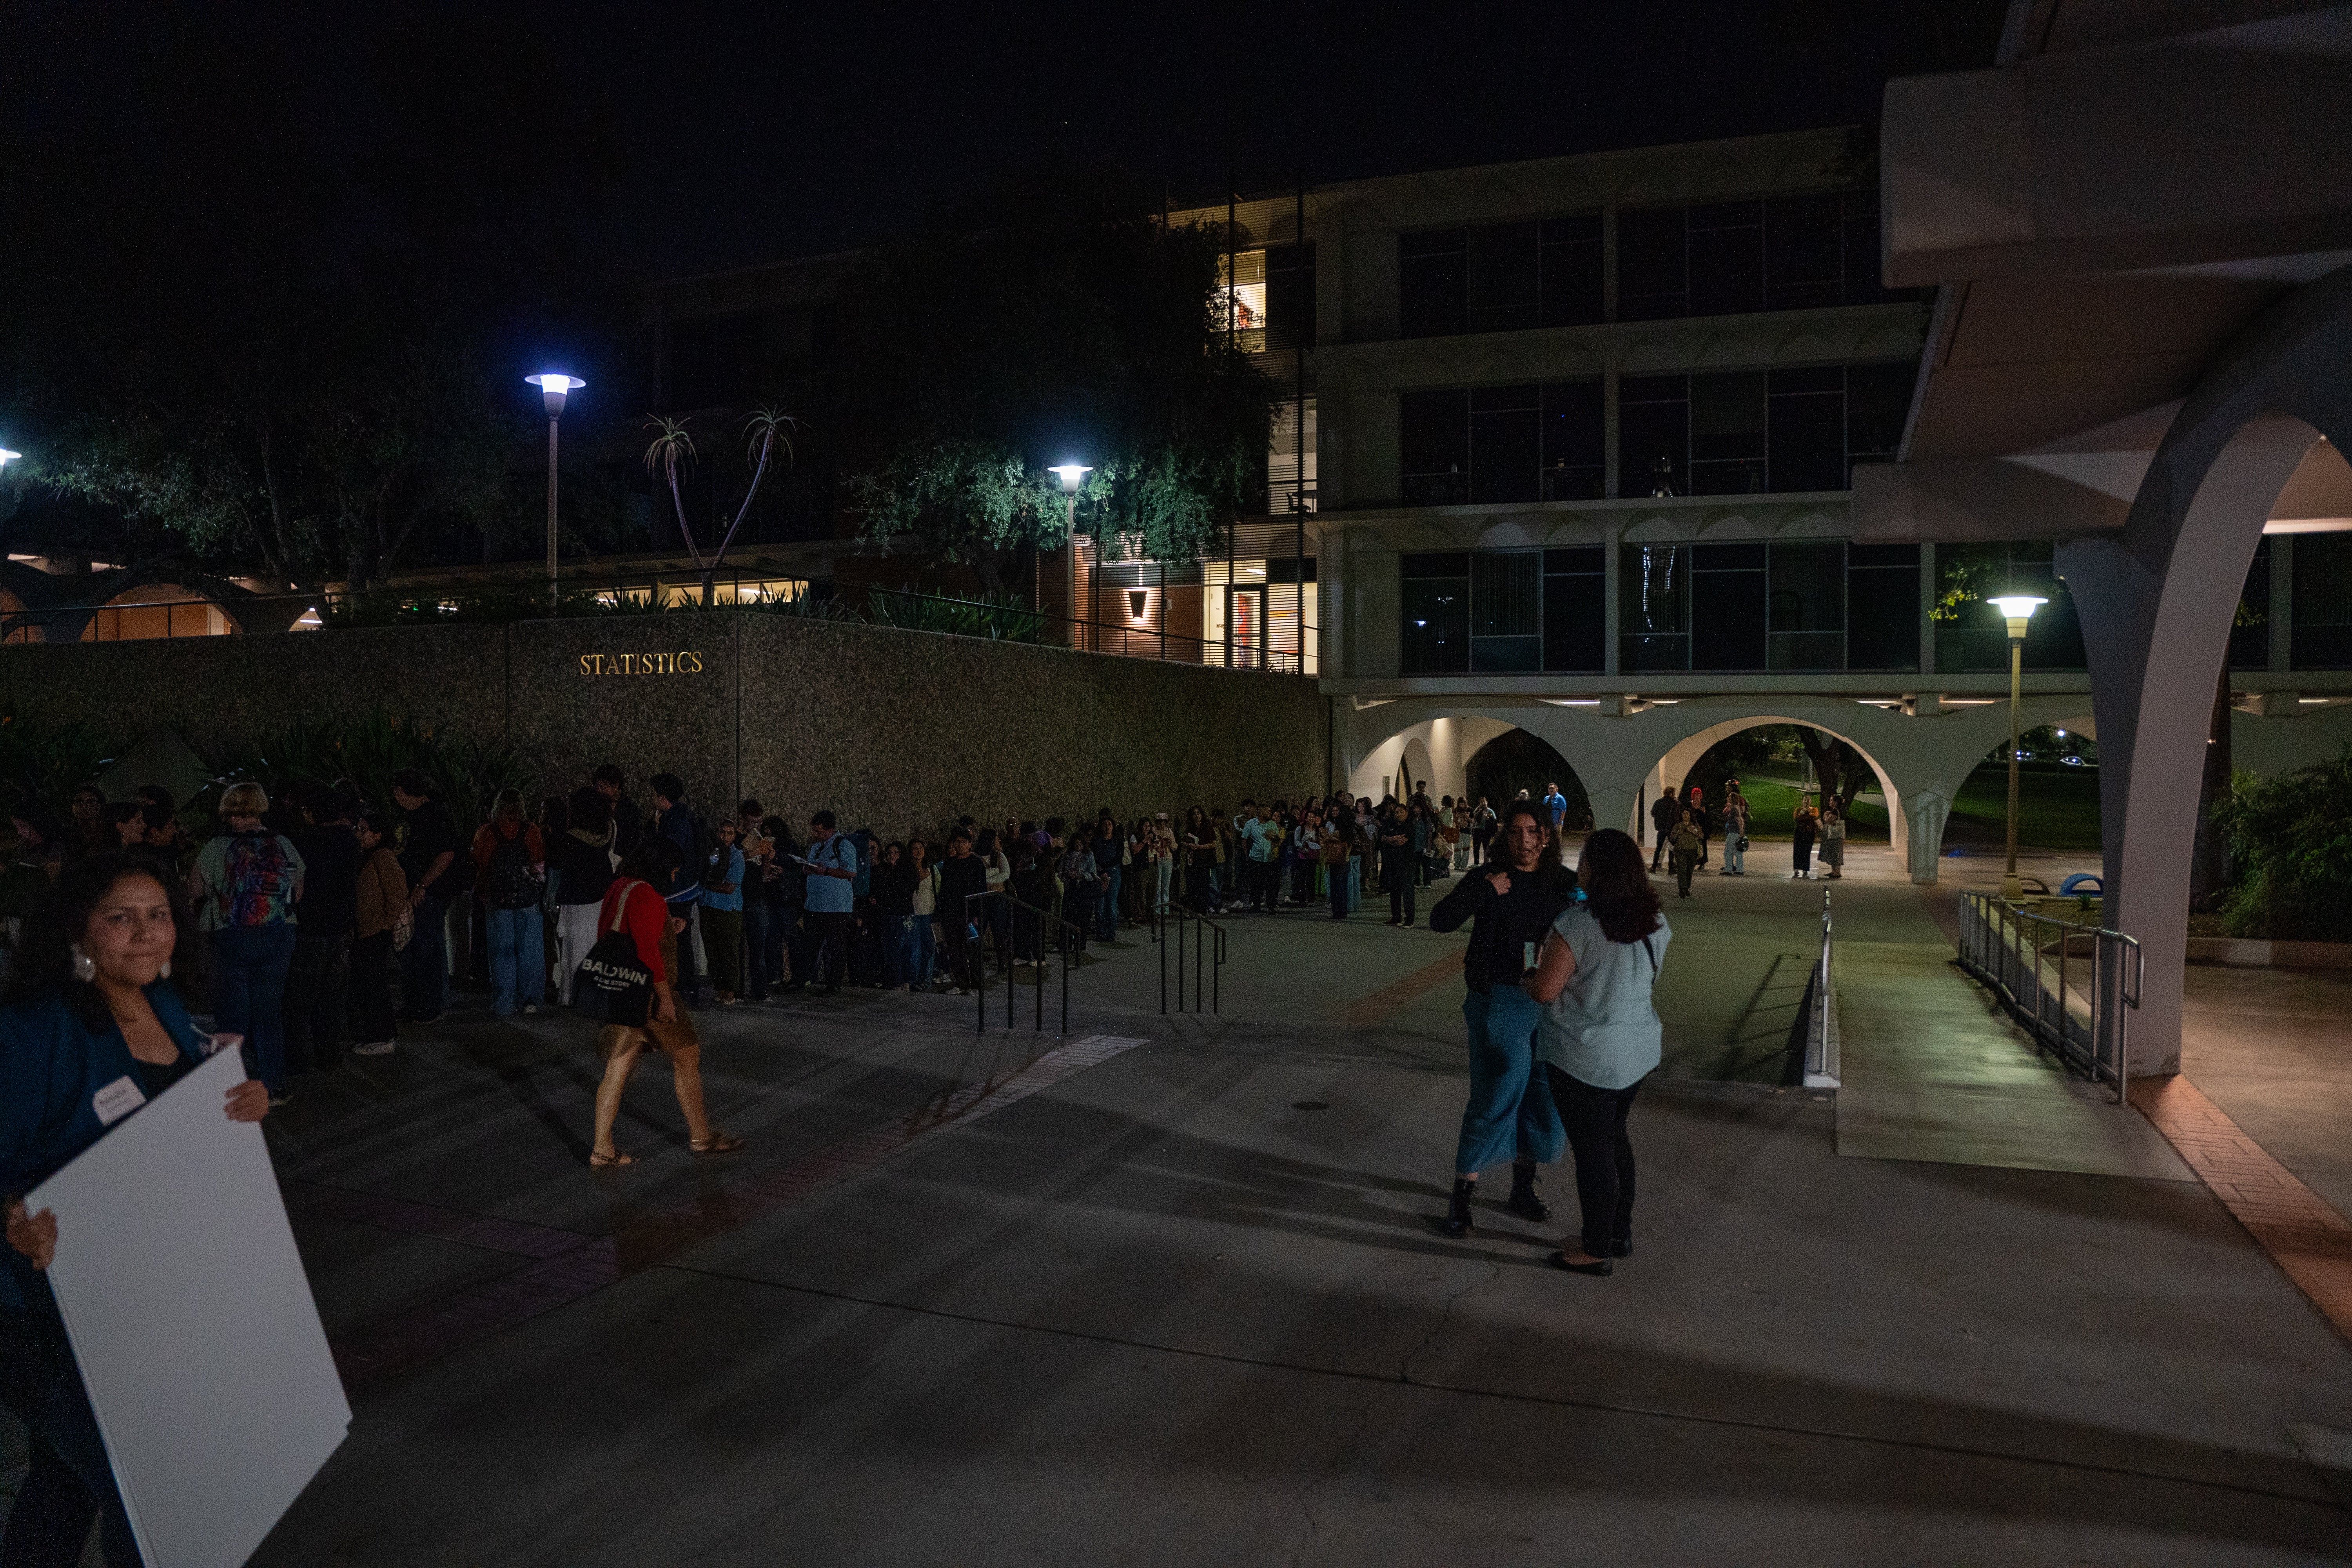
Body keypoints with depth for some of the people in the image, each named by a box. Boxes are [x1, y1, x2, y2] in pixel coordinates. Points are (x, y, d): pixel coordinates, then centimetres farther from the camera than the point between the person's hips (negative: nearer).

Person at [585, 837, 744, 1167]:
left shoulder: (621, 887, 14)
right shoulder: (644, 894, -17)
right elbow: (647, 948, -24)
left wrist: (668, 926, 15)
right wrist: (665, 997, -24)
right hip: (648, 991, -9)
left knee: (619, 1065, 8)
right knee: (687, 1055, 4)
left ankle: (603, 1149, 8)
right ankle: (701, 1136, 14)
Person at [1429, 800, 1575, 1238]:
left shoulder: (1564, 883, 4)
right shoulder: (1488, 878, -5)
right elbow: (1440, 920, -13)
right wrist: (1486, 892, -19)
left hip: (1550, 1002, 4)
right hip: (1499, 1001, -4)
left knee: (1543, 1097, 12)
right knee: (1494, 1098, -3)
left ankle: (1523, 1187, 32)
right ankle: (1462, 1194, 11)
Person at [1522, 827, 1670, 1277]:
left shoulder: (1577, 923, -23)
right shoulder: (1654, 922, -1)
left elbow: (1545, 989, -22)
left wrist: (1524, 977, -1)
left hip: (1586, 1057, -7)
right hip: (1639, 1049, 7)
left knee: (1592, 1151, 6)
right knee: (1615, 1137, 23)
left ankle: (1596, 1251, 19)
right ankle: (1621, 1232, 35)